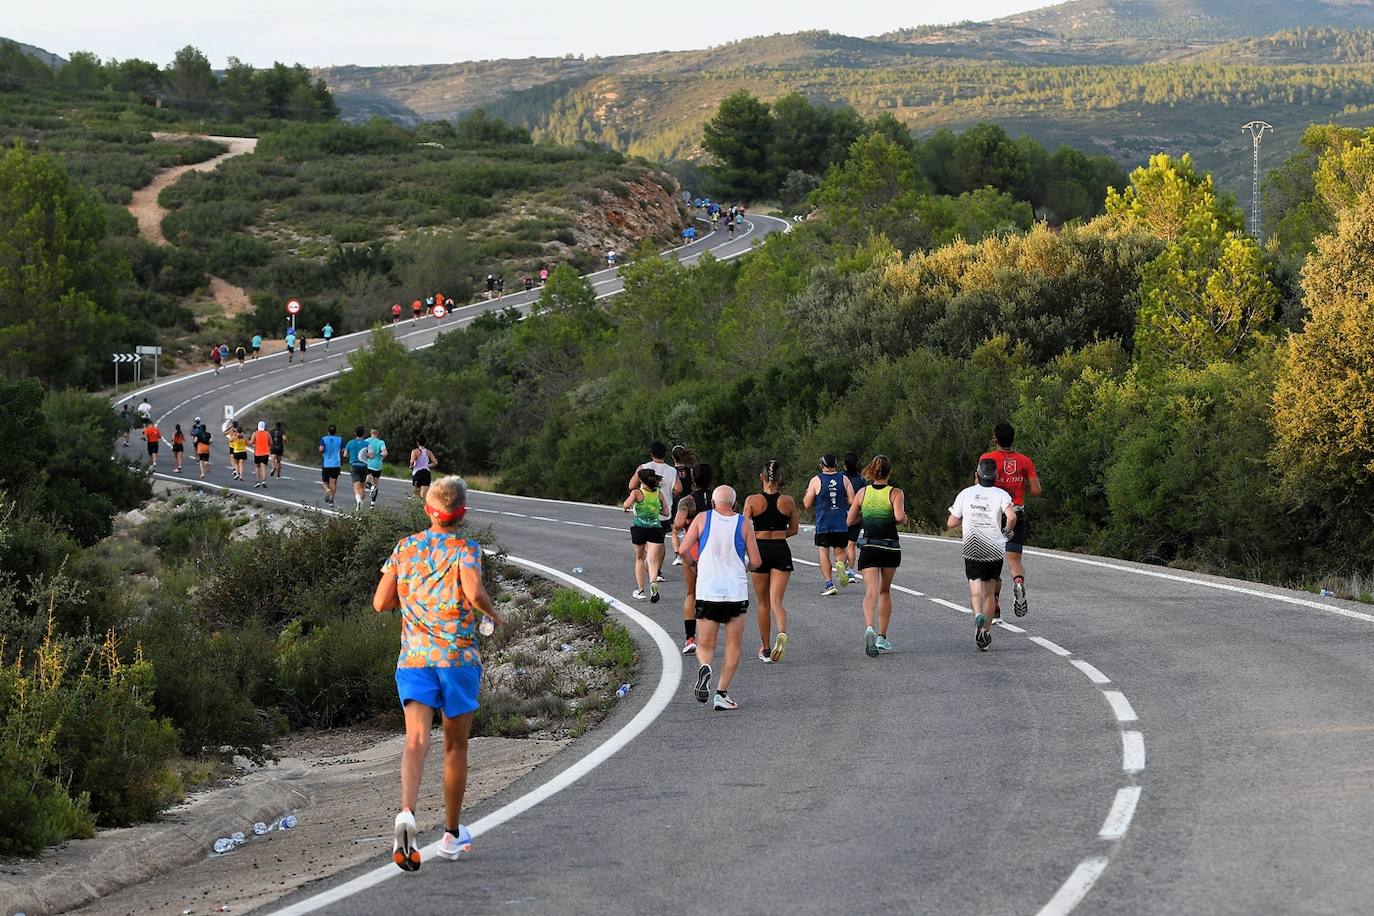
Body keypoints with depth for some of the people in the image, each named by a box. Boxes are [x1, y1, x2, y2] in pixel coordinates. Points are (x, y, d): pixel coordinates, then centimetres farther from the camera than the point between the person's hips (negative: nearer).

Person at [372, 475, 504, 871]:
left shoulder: (405, 548, 7)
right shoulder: (466, 549, -4)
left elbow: (381, 603, 8)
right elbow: (474, 592, -22)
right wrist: (494, 616, -2)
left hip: (414, 658, 2)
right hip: (458, 656, -2)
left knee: (416, 741, -10)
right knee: (456, 747, 12)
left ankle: (407, 812, -38)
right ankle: (452, 835, 23)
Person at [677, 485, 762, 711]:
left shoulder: (702, 518, 1)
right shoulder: (744, 523, 1)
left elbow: (683, 549, -5)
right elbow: (756, 562, 1)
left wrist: (695, 563, 16)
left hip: (707, 592, 0)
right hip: (736, 592, 0)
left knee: (705, 644, 10)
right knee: (734, 646, 12)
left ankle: (704, 667, -23)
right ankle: (722, 693, 2)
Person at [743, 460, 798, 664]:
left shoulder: (752, 501, -7)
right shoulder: (788, 501, -1)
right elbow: (794, 529, 9)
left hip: (760, 550, -1)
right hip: (781, 551, 1)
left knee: (763, 603, 14)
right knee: (776, 601, -2)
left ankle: (766, 648, 22)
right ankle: (782, 633, -32)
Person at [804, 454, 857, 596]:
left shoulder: (816, 481, -4)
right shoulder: (844, 479, 3)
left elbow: (807, 504, -2)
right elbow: (852, 501, 0)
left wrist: (806, 494, 18)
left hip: (823, 524, -2)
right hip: (842, 524, 2)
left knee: (823, 553, 4)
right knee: (840, 551, 15)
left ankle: (829, 583, -6)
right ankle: (840, 565, -19)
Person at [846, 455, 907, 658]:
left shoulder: (862, 493, 3)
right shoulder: (895, 493, -5)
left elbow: (850, 520, 8)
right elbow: (899, 516, -20)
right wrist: (903, 518, 2)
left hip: (869, 547, 0)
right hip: (891, 547, 0)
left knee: (871, 592, -9)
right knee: (885, 591, 18)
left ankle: (870, 628, -36)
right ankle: (882, 637, 20)